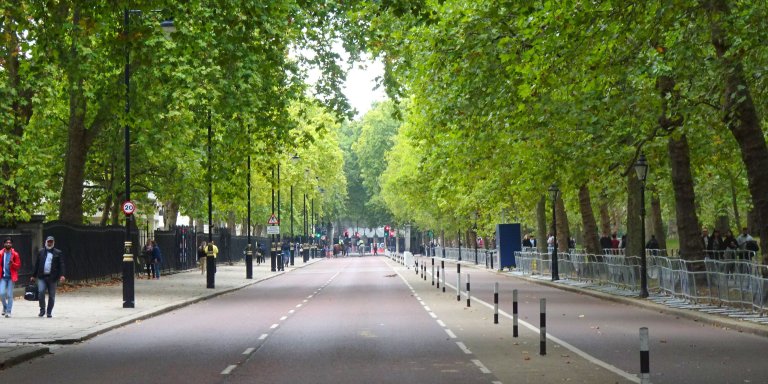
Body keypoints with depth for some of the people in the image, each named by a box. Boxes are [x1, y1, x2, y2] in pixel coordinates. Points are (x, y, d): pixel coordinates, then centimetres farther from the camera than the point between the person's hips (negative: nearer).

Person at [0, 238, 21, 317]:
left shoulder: (15, 254, 1)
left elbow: (18, 265, 2)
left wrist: (12, 264, -17)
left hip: (11, 277, -1)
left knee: (10, 295, -2)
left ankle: (8, 311, 6)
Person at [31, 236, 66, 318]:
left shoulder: (58, 253, 5)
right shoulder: (41, 252, 12)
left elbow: (61, 265, -1)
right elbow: (36, 264, 15)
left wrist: (62, 275, -14)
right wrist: (33, 276, 14)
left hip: (53, 277, -1)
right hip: (42, 277, 1)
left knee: (52, 295, 3)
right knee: (41, 292, -14)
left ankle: (49, 312, 14)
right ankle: (42, 310, 1)